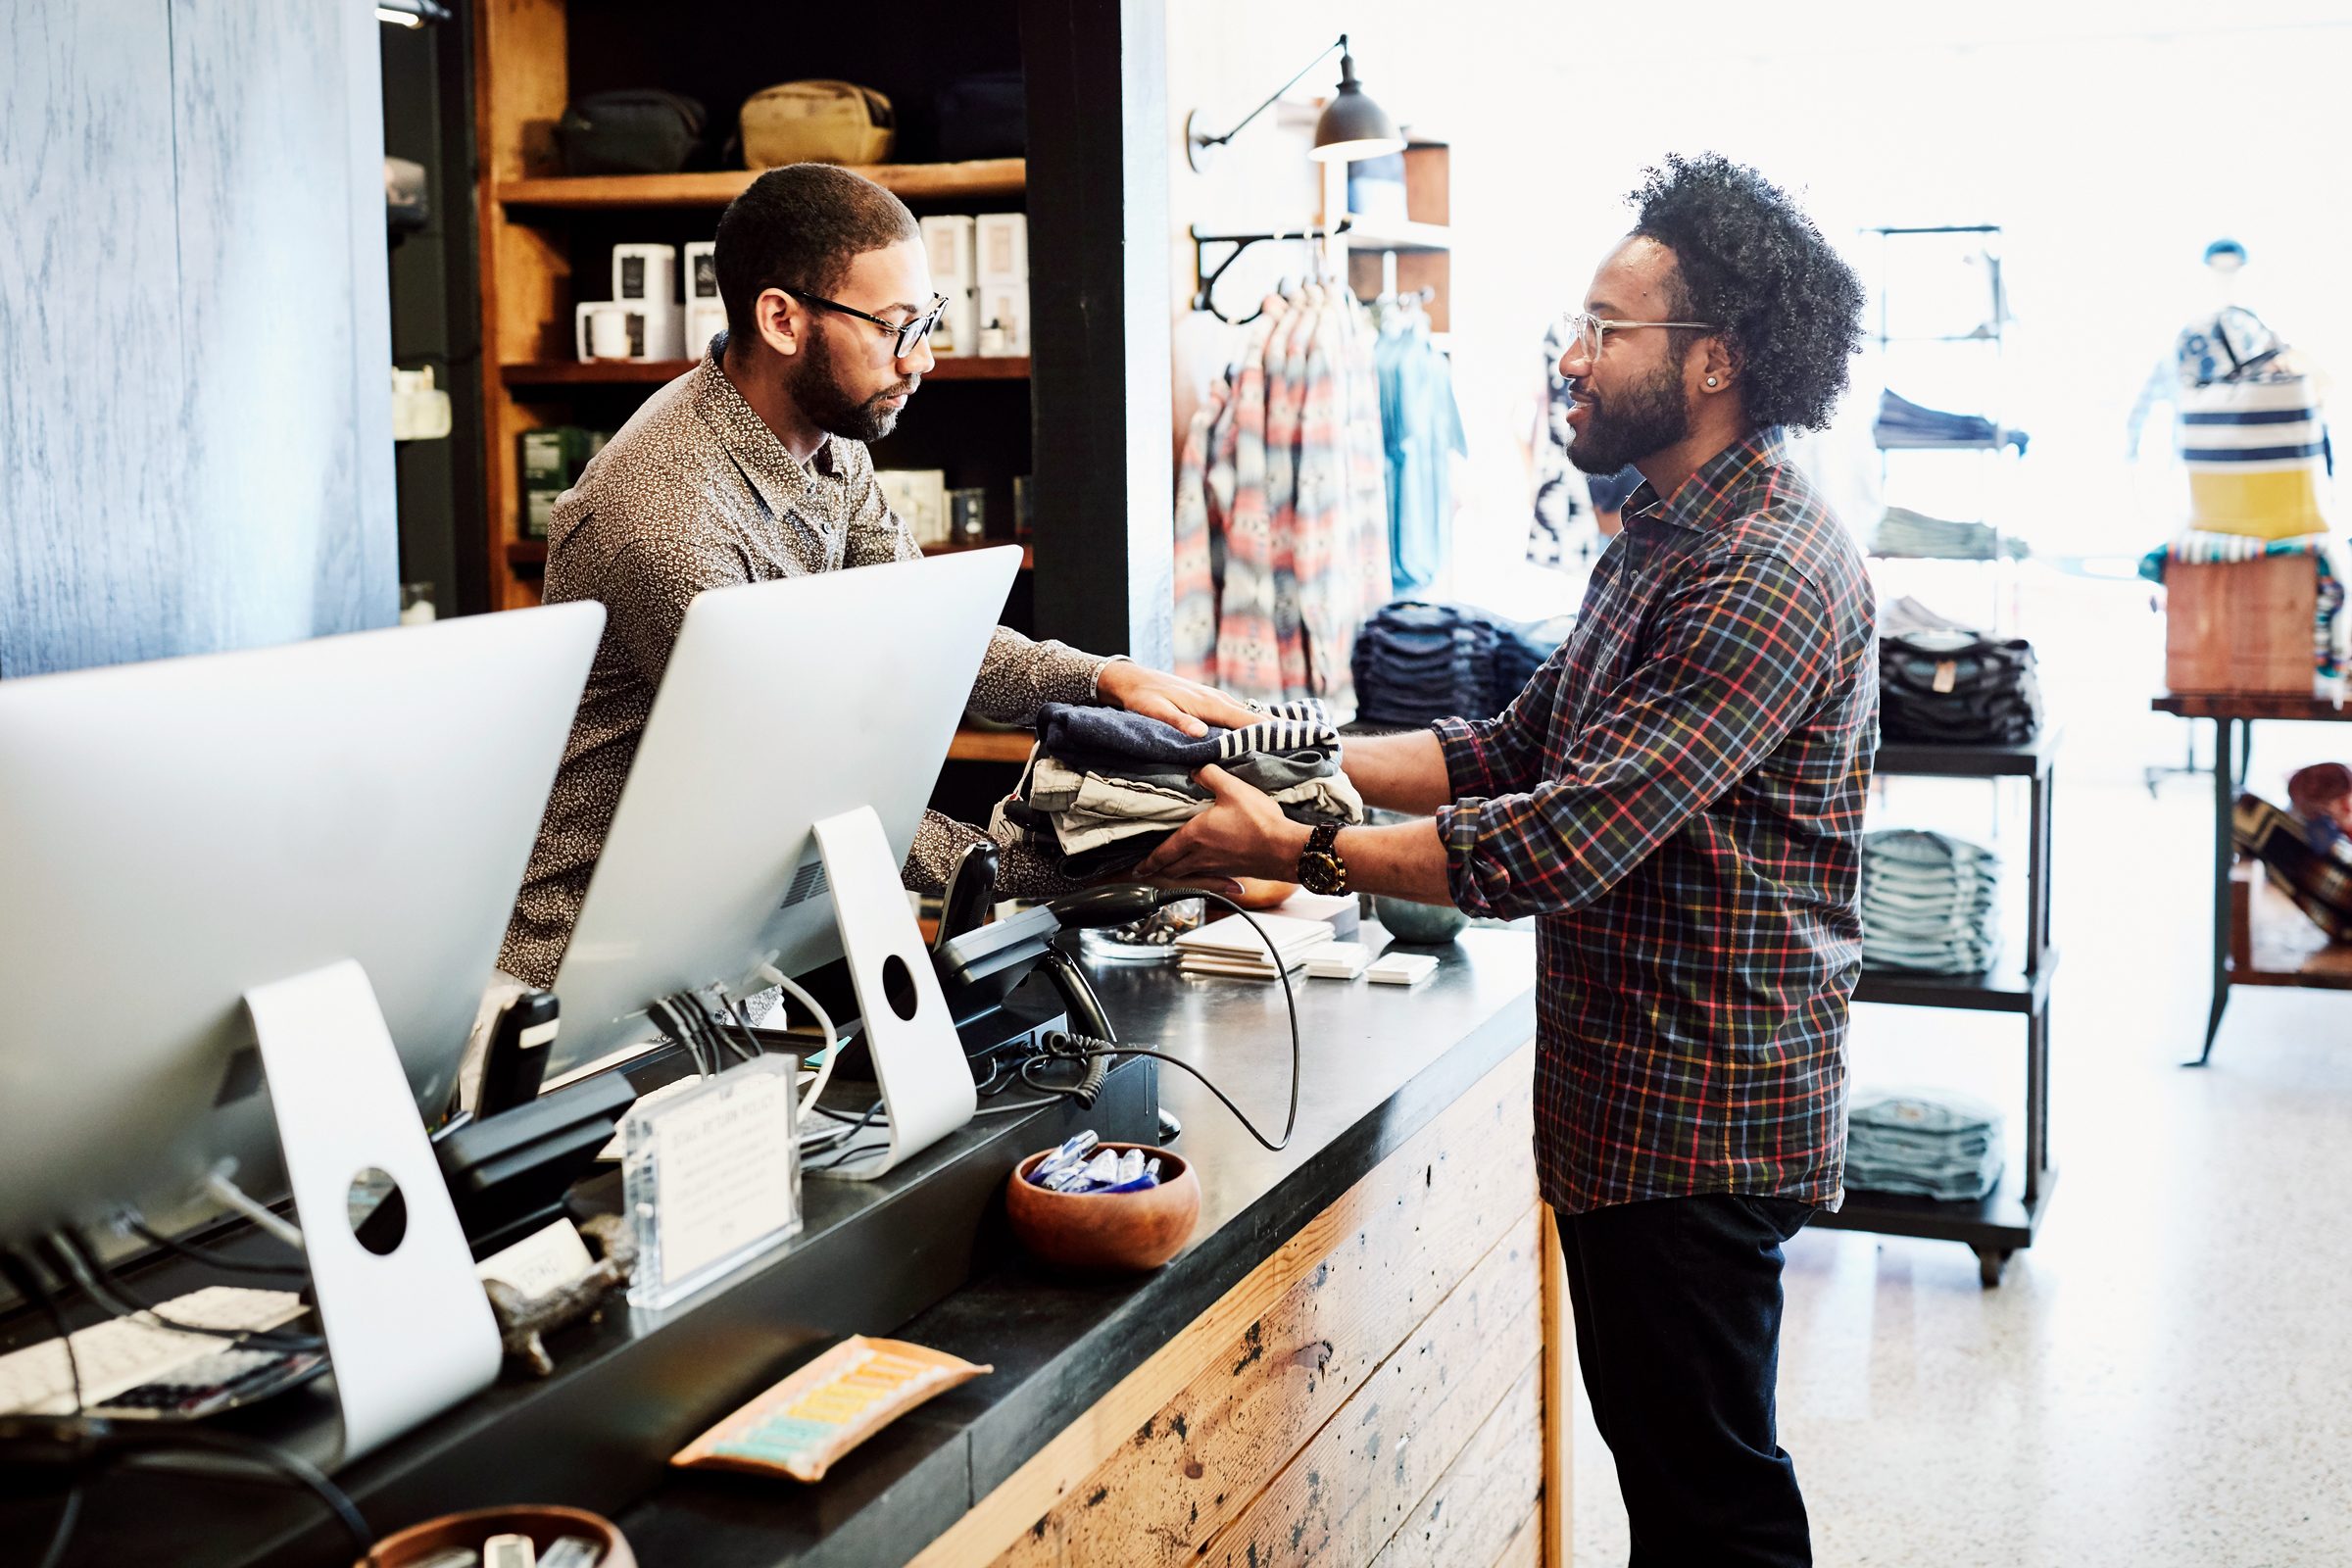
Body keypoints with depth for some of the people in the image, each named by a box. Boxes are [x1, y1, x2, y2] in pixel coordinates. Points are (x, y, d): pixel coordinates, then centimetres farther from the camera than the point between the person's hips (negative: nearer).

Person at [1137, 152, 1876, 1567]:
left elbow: (1564, 840, -28)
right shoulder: (1665, 536, 13)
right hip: (1627, 1096, 10)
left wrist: (1297, 852, -23)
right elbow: (1523, 746, 14)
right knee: (1655, 1451, 22)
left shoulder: (1770, 576, -23)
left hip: (1699, 1114, -10)